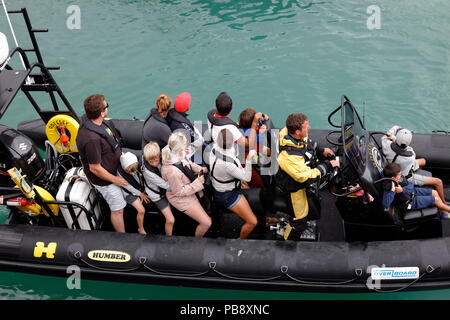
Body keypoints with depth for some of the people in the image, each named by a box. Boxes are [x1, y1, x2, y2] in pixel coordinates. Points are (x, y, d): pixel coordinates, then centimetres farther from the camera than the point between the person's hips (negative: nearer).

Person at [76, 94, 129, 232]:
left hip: (113, 168, 8)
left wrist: (120, 152, 8)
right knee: (118, 210, 10)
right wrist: (114, 179, -17)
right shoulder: (91, 139, -40)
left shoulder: (96, 121, -11)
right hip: (104, 179, -8)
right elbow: (95, 168, -29)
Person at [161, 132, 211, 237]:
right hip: (181, 198, -8)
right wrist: (198, 183, -25)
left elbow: (188, 164, 6)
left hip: (188, 187, 8)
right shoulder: (172, 171, -42)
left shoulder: (176, 155, -18)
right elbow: (179, 192, -27)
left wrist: (200, 169, -4)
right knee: (206, 223, -2)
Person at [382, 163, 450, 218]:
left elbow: (411, 185, -10)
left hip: (412, 192, 8)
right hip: (411, 203, -7)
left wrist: (402, 190, -31)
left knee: (434, 192, 11)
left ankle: (444, 213, 31)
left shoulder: (399, 179, -15)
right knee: (435, 199, -3)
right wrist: (392, 191, -56)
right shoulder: (388, 188, -37)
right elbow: (385, 205, -50)